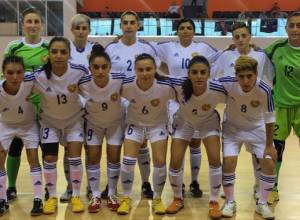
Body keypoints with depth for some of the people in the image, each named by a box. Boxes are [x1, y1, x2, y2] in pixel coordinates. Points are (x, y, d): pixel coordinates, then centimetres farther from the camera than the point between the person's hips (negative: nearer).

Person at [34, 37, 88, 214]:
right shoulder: (39, 76, -27)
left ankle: (76, 196, 13)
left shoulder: (80, 72, -26)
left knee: (75, 156, -6)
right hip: (50, 121, 1)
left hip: (74, 120, 0)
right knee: (49, 158, -1)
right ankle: (52, 197, 18)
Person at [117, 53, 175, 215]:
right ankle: (126, 199, 13)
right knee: (128, 160, -8)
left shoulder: (166, 87, -32)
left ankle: (157, 199, 15)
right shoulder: (126, 86, -30)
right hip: (135, 124, 1)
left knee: (160, 162, -7)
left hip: (158, 125, 0)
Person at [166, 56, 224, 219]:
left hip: (208, 122, -1)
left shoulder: (217, 90, -36)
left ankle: (214, 202, 6)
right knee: (175, 162, -5)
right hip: (184, 122, 1)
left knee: (215, 159, -15)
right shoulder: (178, 85, -36)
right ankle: (178, 199, 21)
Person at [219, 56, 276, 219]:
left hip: (256, 129, 1)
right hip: (232, 128, 0)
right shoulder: (227, 84, -30)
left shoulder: (264, 90, -30)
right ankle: (230, 202, 8)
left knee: (269, 165, -7)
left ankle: (262, 204, 16)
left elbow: (269, 119, -15)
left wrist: (269, 145, -10)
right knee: (228, 162, -15)